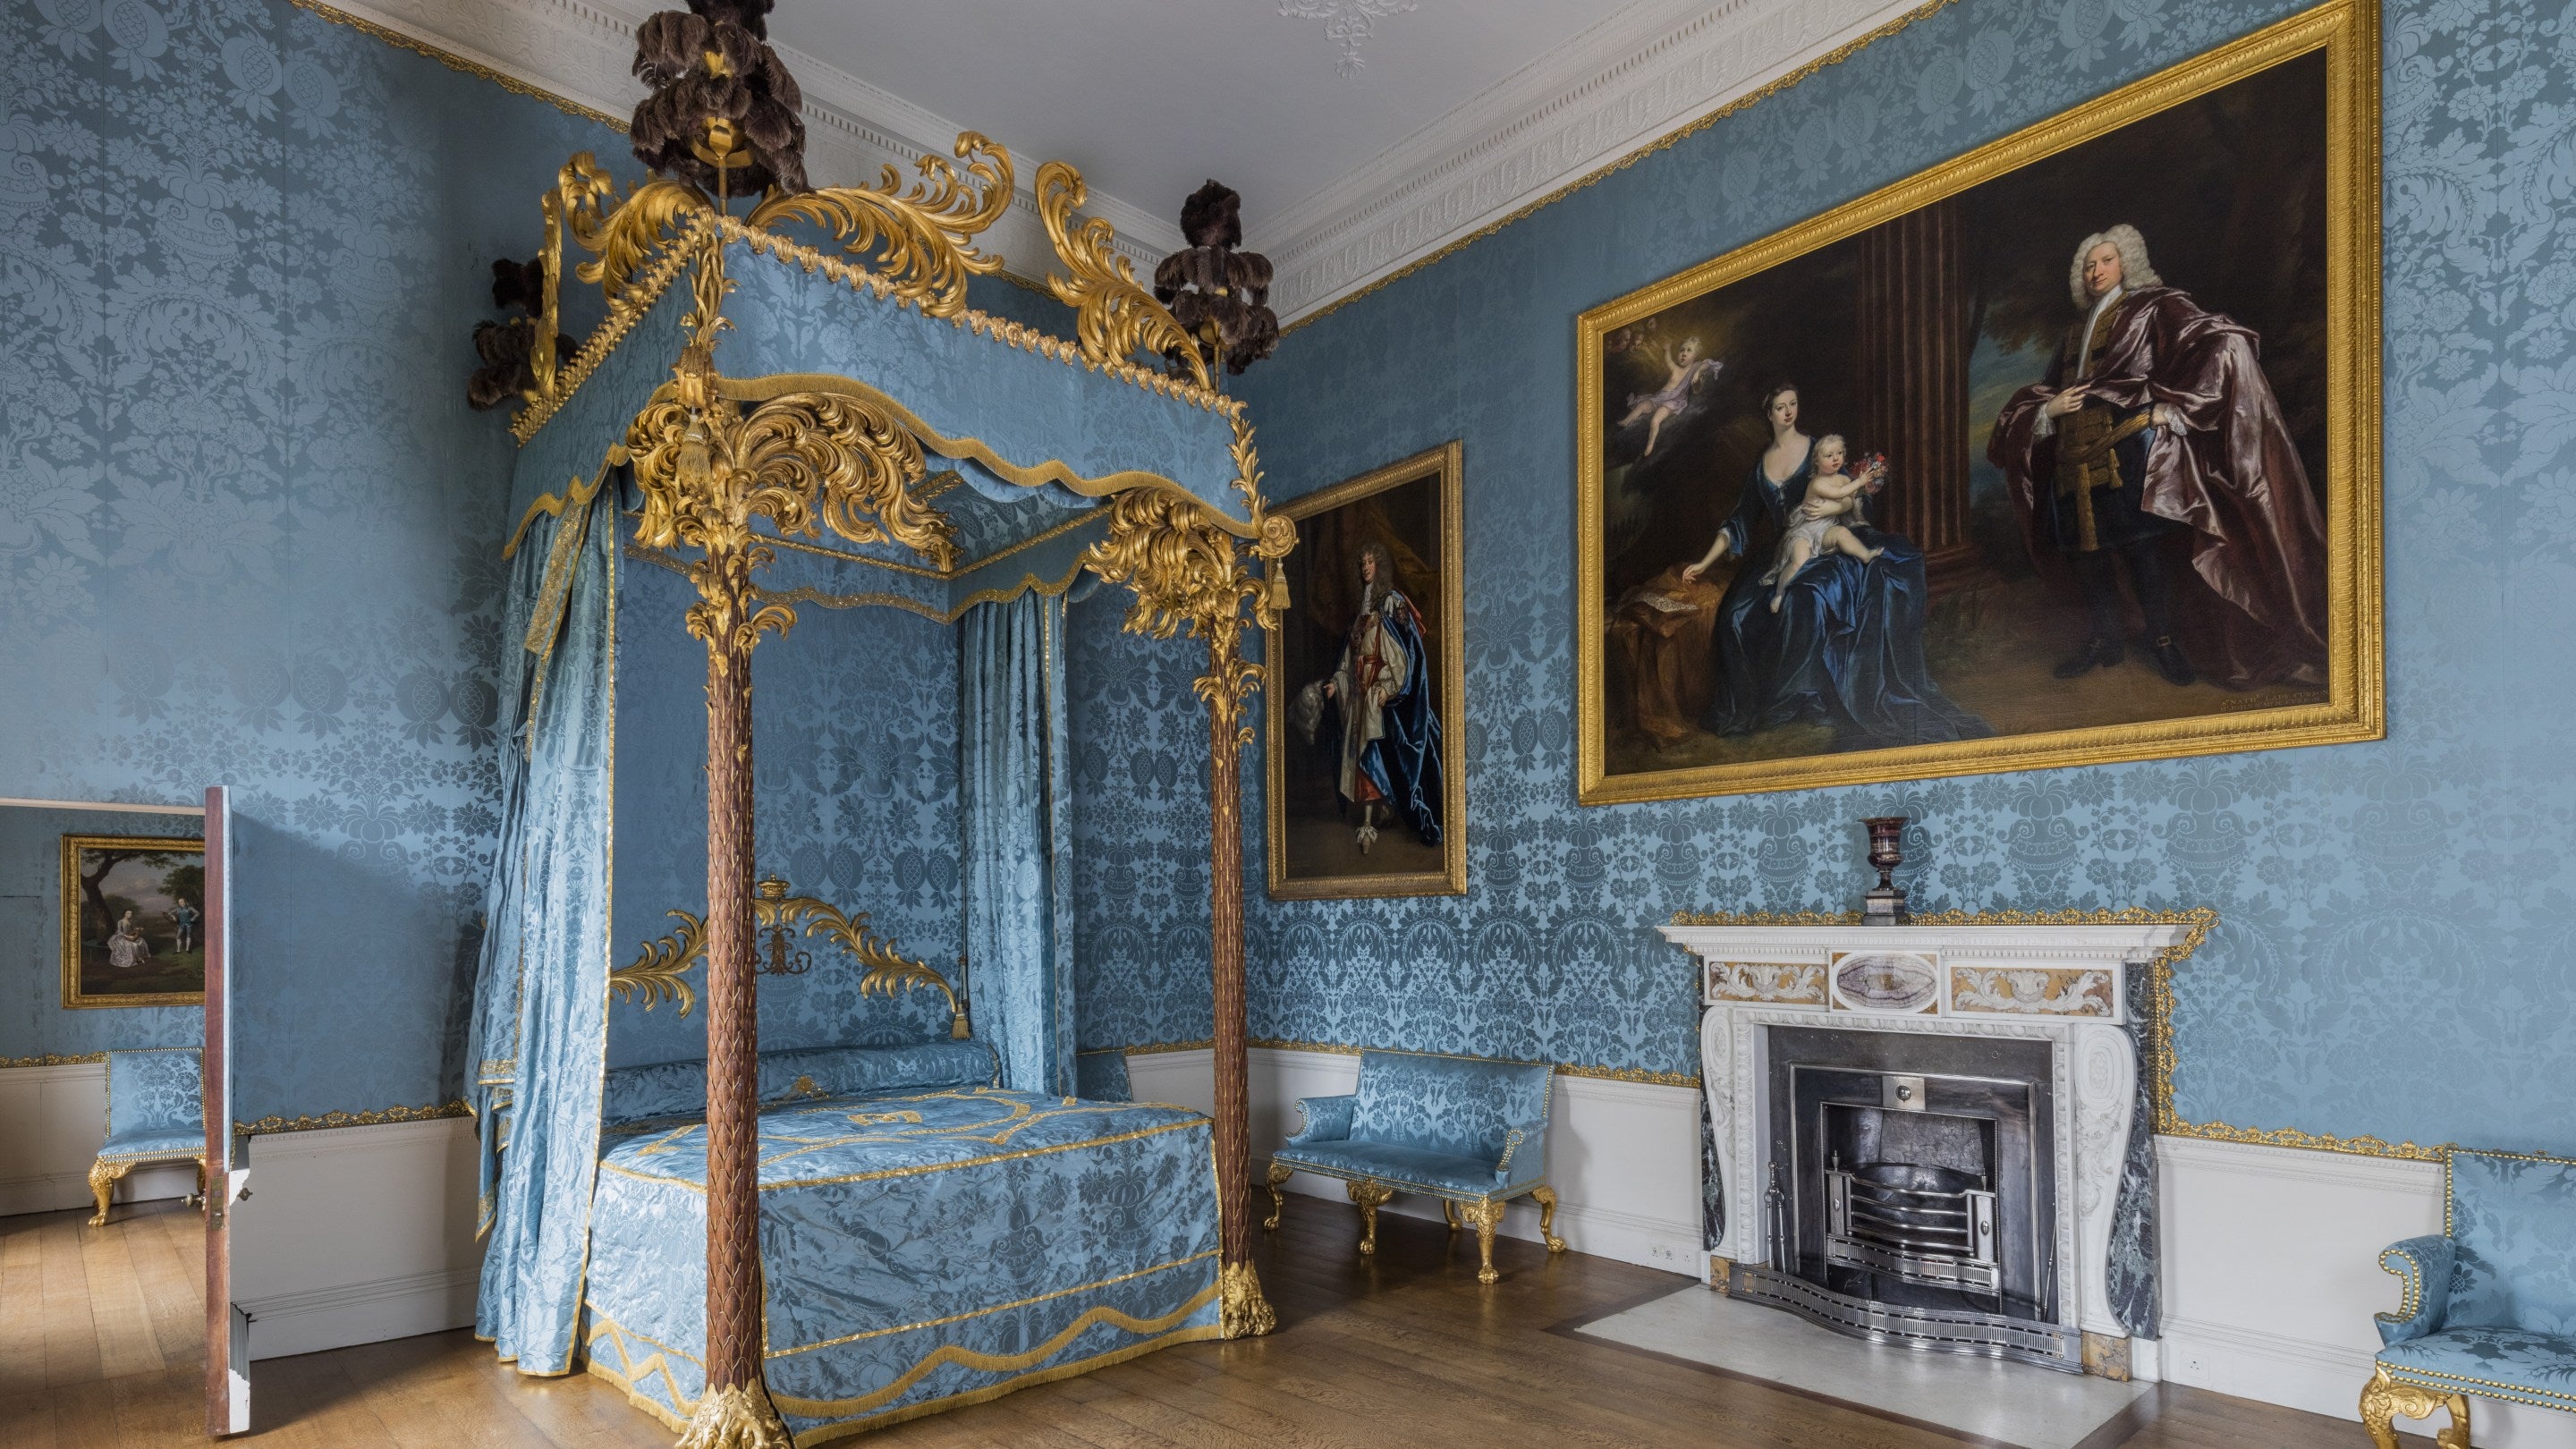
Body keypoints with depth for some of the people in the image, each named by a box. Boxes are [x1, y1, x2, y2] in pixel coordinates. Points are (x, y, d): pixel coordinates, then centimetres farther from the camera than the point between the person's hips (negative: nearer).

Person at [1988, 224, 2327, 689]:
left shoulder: (2152, 308, 6)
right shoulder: (2076, 335, 25)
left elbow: (2220, 343, -6)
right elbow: (2041, 394, 27)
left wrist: (2174, 409, -12)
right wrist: (2049, 408, 2)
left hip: (2128, 448, -6)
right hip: (2078, 455, 6)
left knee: (2140, 543, -11)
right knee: (2085, 548, 4)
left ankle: (2164, 640, 1)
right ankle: (2103, 641, 15)